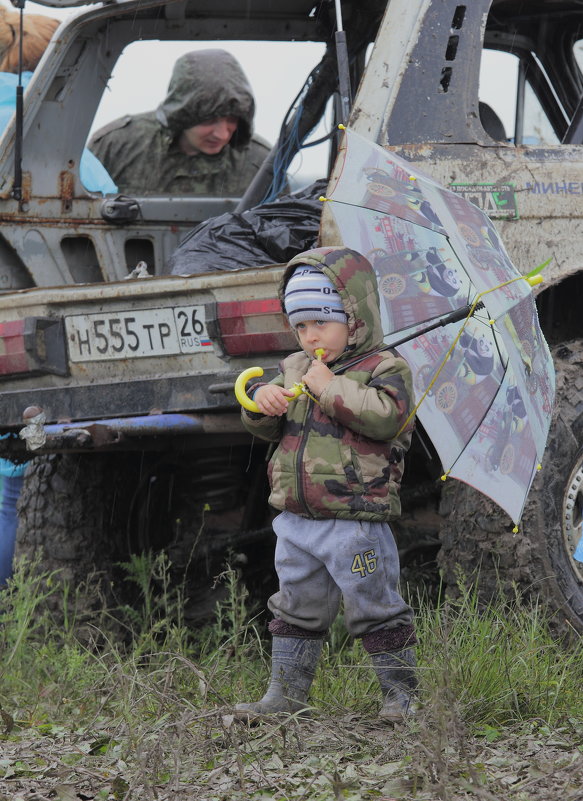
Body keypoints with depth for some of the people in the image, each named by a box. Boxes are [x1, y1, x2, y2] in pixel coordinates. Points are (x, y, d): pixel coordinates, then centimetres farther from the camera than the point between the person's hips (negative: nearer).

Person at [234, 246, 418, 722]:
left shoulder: (385, 369, -7)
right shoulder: (295, 369, 13)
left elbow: (385, 417, -25)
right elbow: (266, 429, 17)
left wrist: (330, 388, -21)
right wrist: (262, 402, -7)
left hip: (355, 520, -7)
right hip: (296, 519, 7)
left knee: (375, 610, -1)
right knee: (295, 609, 15)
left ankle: (401, 692, 9)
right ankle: (286, 693, 23)